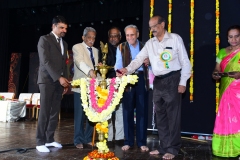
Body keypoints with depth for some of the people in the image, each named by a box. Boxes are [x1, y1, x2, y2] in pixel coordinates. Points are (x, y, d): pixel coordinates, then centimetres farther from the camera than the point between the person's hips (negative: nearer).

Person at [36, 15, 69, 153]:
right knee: (45, 112, -6)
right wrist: (59, 78, -18)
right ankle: (40, 142, 2)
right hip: (47, 80, -6)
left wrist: (65, 81, 9)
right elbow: (45, 61, -14)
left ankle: (50, 139, 16)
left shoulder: (64, 43, 18)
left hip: (59, 81, 7)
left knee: (55, 113, 7)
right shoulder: (44, 39, -4)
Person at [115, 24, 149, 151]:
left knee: (142, 111, 5)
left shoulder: (144, 47, 11)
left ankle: (142, 142, 14)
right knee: (127, 111, 5)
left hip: (141, 80, 1)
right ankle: (128, 141, 16)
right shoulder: (121, 48, 5)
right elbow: (118, 65, -3)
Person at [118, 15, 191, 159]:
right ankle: (164, 146, 25)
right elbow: (139, 59, 1)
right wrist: (127, 70, -17)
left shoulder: (175, 38, -3)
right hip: (158, 82, 6)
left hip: (173, 80, -5)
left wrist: (183, 82, -10)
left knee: (173, 115, 1)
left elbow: (185, 61, -4)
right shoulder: (150, 43, 9)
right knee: (160, 116, 12)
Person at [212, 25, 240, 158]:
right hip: (226, 91, 4)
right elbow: (217, 70, 14)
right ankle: (226, 150, 16)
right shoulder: (222, 52, 12)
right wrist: (215, 74, -7)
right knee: (225, 119, 6)